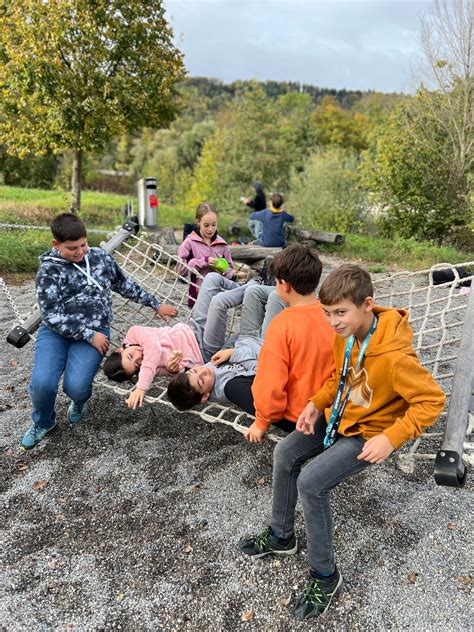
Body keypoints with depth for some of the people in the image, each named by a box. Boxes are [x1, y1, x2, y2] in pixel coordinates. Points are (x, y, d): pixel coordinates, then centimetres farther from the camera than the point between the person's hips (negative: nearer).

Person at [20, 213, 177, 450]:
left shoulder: (100, 257, 7)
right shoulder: (49, 270, -6)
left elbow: (125, 285, 20)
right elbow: (52, 316, -12)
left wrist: (156, 305, 23)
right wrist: (90, 336, -16)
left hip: (95, 332, 1)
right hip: (56, 331, -1)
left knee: (75, 386, -22)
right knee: (42, 383, -23)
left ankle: (80, 403, 19)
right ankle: (42, 423, 14)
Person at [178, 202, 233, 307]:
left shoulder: (222, 244, 6)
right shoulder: (190, 242, -3)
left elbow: (230, 268, 13)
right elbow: (181, 269, -8)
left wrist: (224, 271, -10)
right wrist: (203, 261, -16)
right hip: (198, 296, -3)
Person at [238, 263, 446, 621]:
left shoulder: (394, 356, -33)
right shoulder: (346, 334, -9)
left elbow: (432, 401, -23)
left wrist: (391, 438, -27)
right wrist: (317, 403, -5)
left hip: (369, 433, -8)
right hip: (340, 416, 8)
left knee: (311, 483, -20)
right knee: (285, 455, 1)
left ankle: (325, 575, 3)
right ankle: (281, 537, 23)